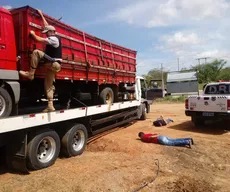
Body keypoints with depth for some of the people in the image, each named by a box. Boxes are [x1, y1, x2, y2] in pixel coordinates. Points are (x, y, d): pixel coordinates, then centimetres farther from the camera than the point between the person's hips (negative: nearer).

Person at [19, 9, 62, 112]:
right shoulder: (54, 37, 18)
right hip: (53, 65, 10)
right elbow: (47, 25, 30)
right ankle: (50, 106, 2)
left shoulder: (53, 39, -10)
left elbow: (39, 39, -16)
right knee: (48, 85, 5)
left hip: (53, 64, -10)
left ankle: (30, 73, -14)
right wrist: (41, 15, 37)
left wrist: (33, 34, 4)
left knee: (36, 52, -19)